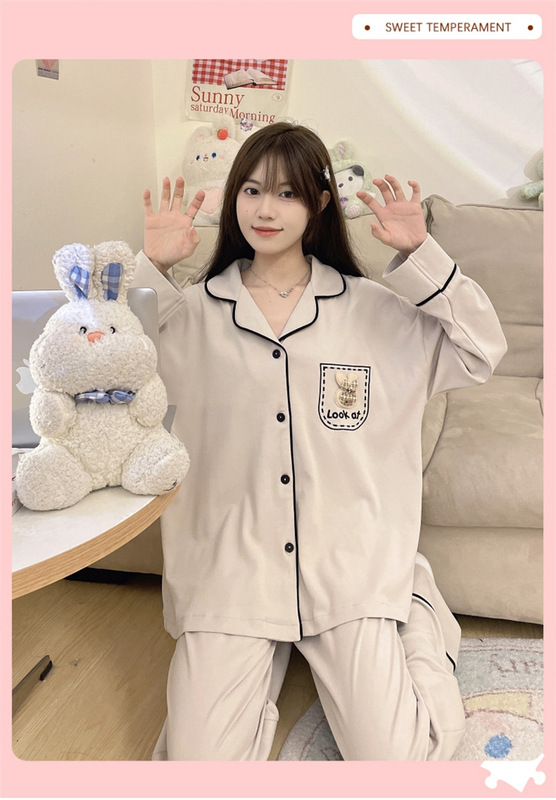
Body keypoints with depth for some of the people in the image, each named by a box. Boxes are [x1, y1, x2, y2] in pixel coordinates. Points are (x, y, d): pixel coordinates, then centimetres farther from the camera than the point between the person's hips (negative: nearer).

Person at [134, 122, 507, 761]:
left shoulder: (371, 308, 4)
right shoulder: (192, 313, 4)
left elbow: (481, 353, 0)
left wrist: (419, 255, -8)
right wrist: (150, 268, -9)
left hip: (350, 564, 0)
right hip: (231, 566, 1)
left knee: (395, 758, -5)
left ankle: (417, 621, 24)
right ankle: (265, 657, 22)